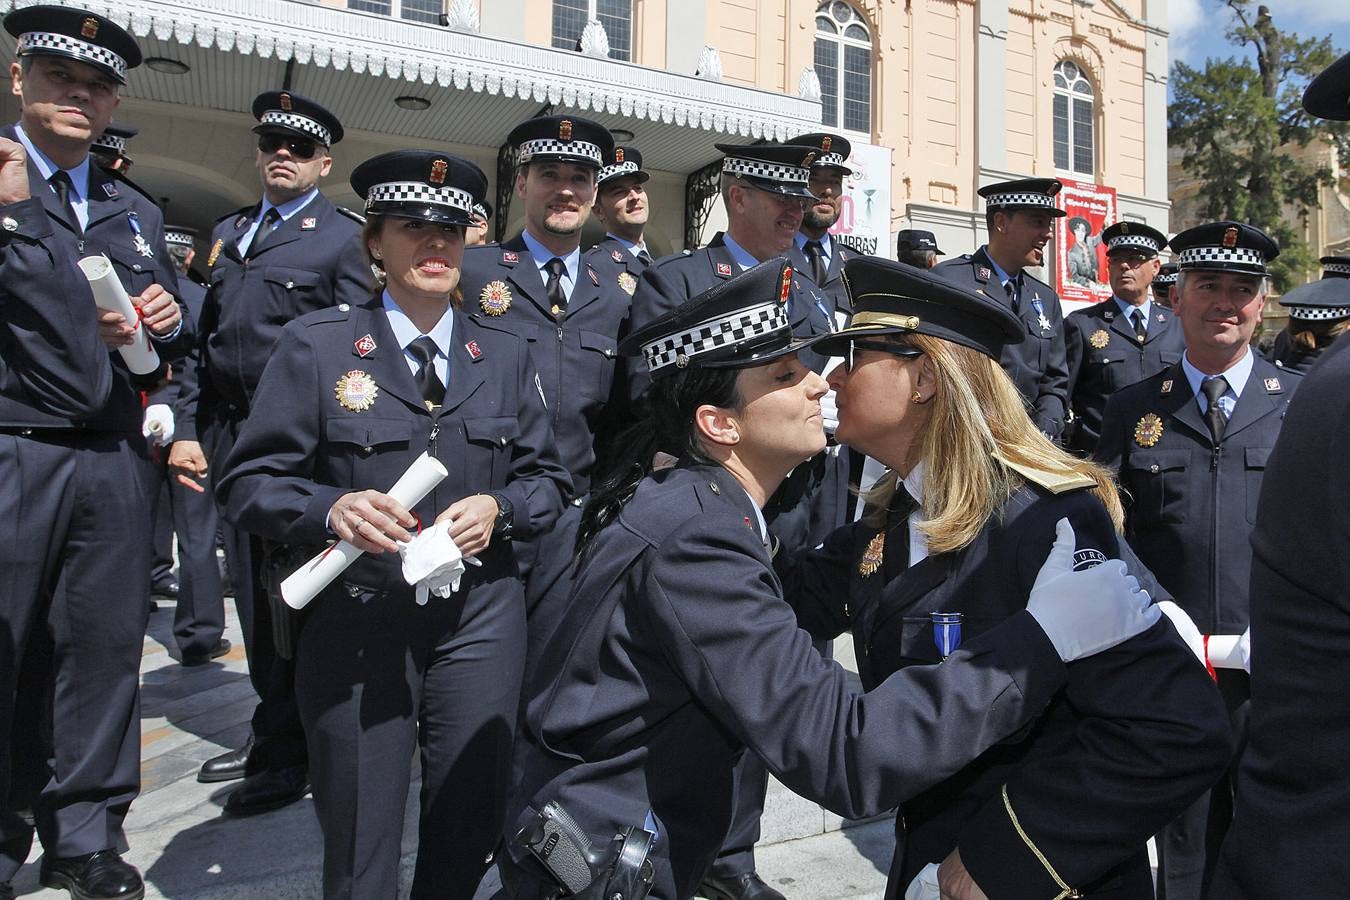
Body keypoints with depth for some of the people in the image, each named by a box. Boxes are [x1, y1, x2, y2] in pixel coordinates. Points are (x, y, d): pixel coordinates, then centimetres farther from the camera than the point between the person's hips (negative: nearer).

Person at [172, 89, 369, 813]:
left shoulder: (346, 236, -2)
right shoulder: (227, 234, 19)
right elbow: (205, 339, 17)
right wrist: (187, 429, 10)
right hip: (229, 434, 7)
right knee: (252, 593, 13)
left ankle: (285, 754, 13)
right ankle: (272, 730, 29)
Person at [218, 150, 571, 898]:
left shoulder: (505, 353, 8)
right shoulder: (315, 344, -1)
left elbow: (546, 478, 9)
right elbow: (250, 482, -3)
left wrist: (497, 507, -12)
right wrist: (331, 508, -22)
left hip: (479, 618, 3)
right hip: (355, 623, -2)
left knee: (471, 826, 13)